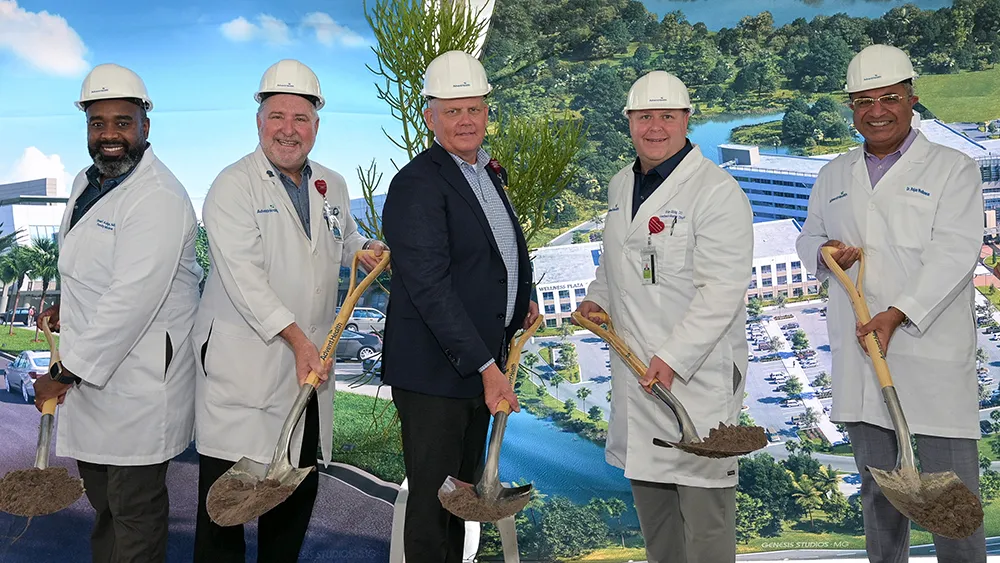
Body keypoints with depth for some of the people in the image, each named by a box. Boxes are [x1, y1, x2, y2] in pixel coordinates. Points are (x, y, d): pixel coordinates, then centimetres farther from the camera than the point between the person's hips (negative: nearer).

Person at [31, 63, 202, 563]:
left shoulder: (159, 198, -21)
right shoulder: (86, 183, 10)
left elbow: (132, 300, -26)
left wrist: (66, 373, -20)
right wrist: (66, 307, 6)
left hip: (137, 384, -9)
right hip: (89, 372, 9)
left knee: (134, 511, 5)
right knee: (102, 500, 22)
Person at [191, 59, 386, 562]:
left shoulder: (333, 186, 12)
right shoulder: (233, 185, -8)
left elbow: (345, 242, 31)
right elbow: (243, 275, -18)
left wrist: (365, 251, 7)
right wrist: (297, 339, -23)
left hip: (311, 363, 6)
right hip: (241, 367, -6)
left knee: (299, 489, 14)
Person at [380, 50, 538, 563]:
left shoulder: (489, 173, 13)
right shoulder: (418, 184, -16)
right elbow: (429, 287, -23)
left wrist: (522, 302, 11)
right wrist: (486, 367, -26)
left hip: (480, 365, 9)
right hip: (432, 371, -9)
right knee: (431, 501, 0)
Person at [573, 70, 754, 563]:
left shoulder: (717, 191, -13)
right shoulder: (621, 186, 12)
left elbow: (723, 290, -19)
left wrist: (674, 358, -24)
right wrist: (597, 300, 9)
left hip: (698, 371, -8)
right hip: (634, 366, 8)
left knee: (703, 498, -3)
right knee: (648, 488, 18)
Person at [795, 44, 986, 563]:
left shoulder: (952, 169, 0)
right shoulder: (834, 175, 16)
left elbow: (953, 254, -11)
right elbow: (808, 238, 23)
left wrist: (897, 314, -22)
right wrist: (826, 252, -2)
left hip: (931, 358, -4)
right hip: (857, 357, 5)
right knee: (878, 490, 15)